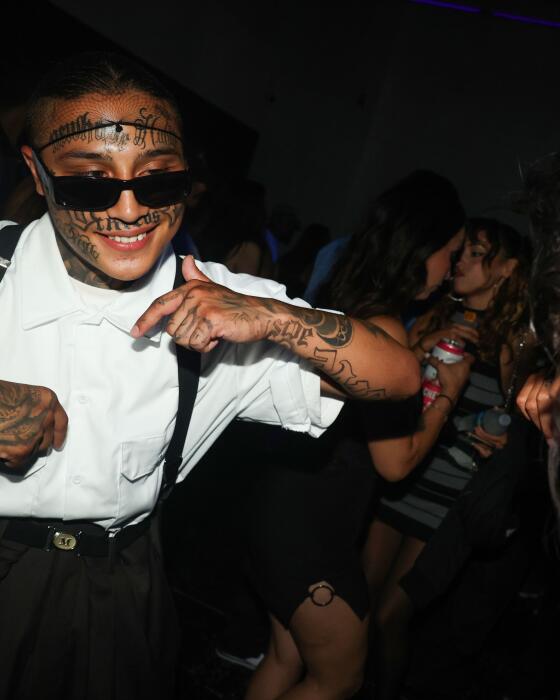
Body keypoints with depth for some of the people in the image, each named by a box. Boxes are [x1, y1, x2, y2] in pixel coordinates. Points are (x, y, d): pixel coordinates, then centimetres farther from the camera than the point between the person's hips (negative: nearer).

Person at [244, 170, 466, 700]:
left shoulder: (339, 306, 4)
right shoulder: (383, 330, -23)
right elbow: (395, 461, -16)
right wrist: (448, 391, -4)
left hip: (285, 511, 9)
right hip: (313, 534, -9)